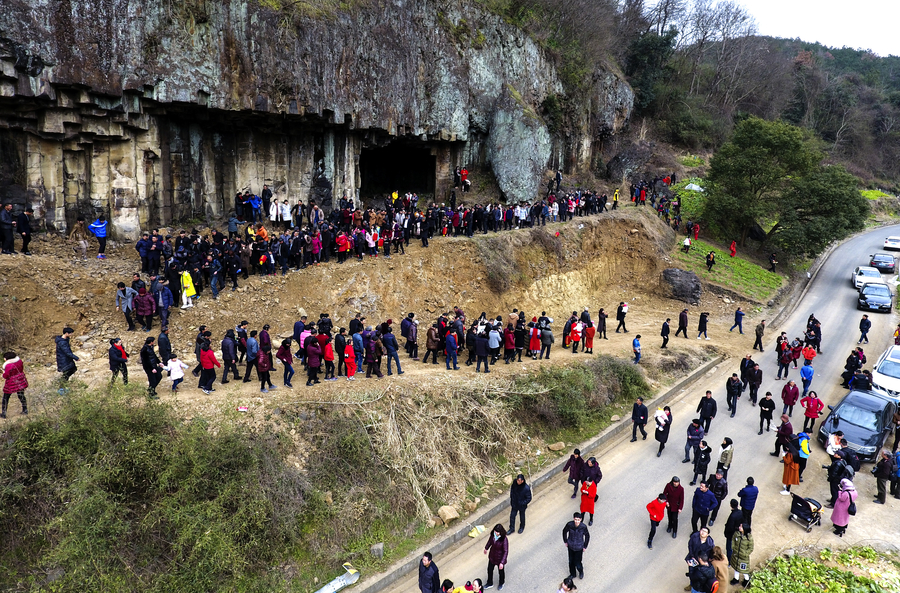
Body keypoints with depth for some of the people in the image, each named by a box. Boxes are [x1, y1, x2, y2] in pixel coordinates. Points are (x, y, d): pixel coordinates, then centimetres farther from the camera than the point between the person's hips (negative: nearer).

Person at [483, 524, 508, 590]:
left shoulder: (504, 539, -34)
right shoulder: (493, 535, -19)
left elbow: (505, 552, -27)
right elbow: (490, 541, 4)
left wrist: (502, 562, -29)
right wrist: (486, 548, 21)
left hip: (500, 558, -5)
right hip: (492, 556, 5)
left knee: (501, 571, 23)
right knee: (490, 570, 24)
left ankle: (501, 583, 53)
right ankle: (489, 583, 51)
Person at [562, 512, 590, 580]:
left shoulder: (583, 527, -27)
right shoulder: (569, 524, -24)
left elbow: (587, 536, -8)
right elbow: (564, 531, -2)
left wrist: (585, 546, 0)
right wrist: (565, 541, 5)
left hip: (579, 548, -2)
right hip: (570, 546, 2)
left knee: (577, 563, 7)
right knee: (571, 561, 18)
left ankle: (581, 571, 41)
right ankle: (572, 574, 45)